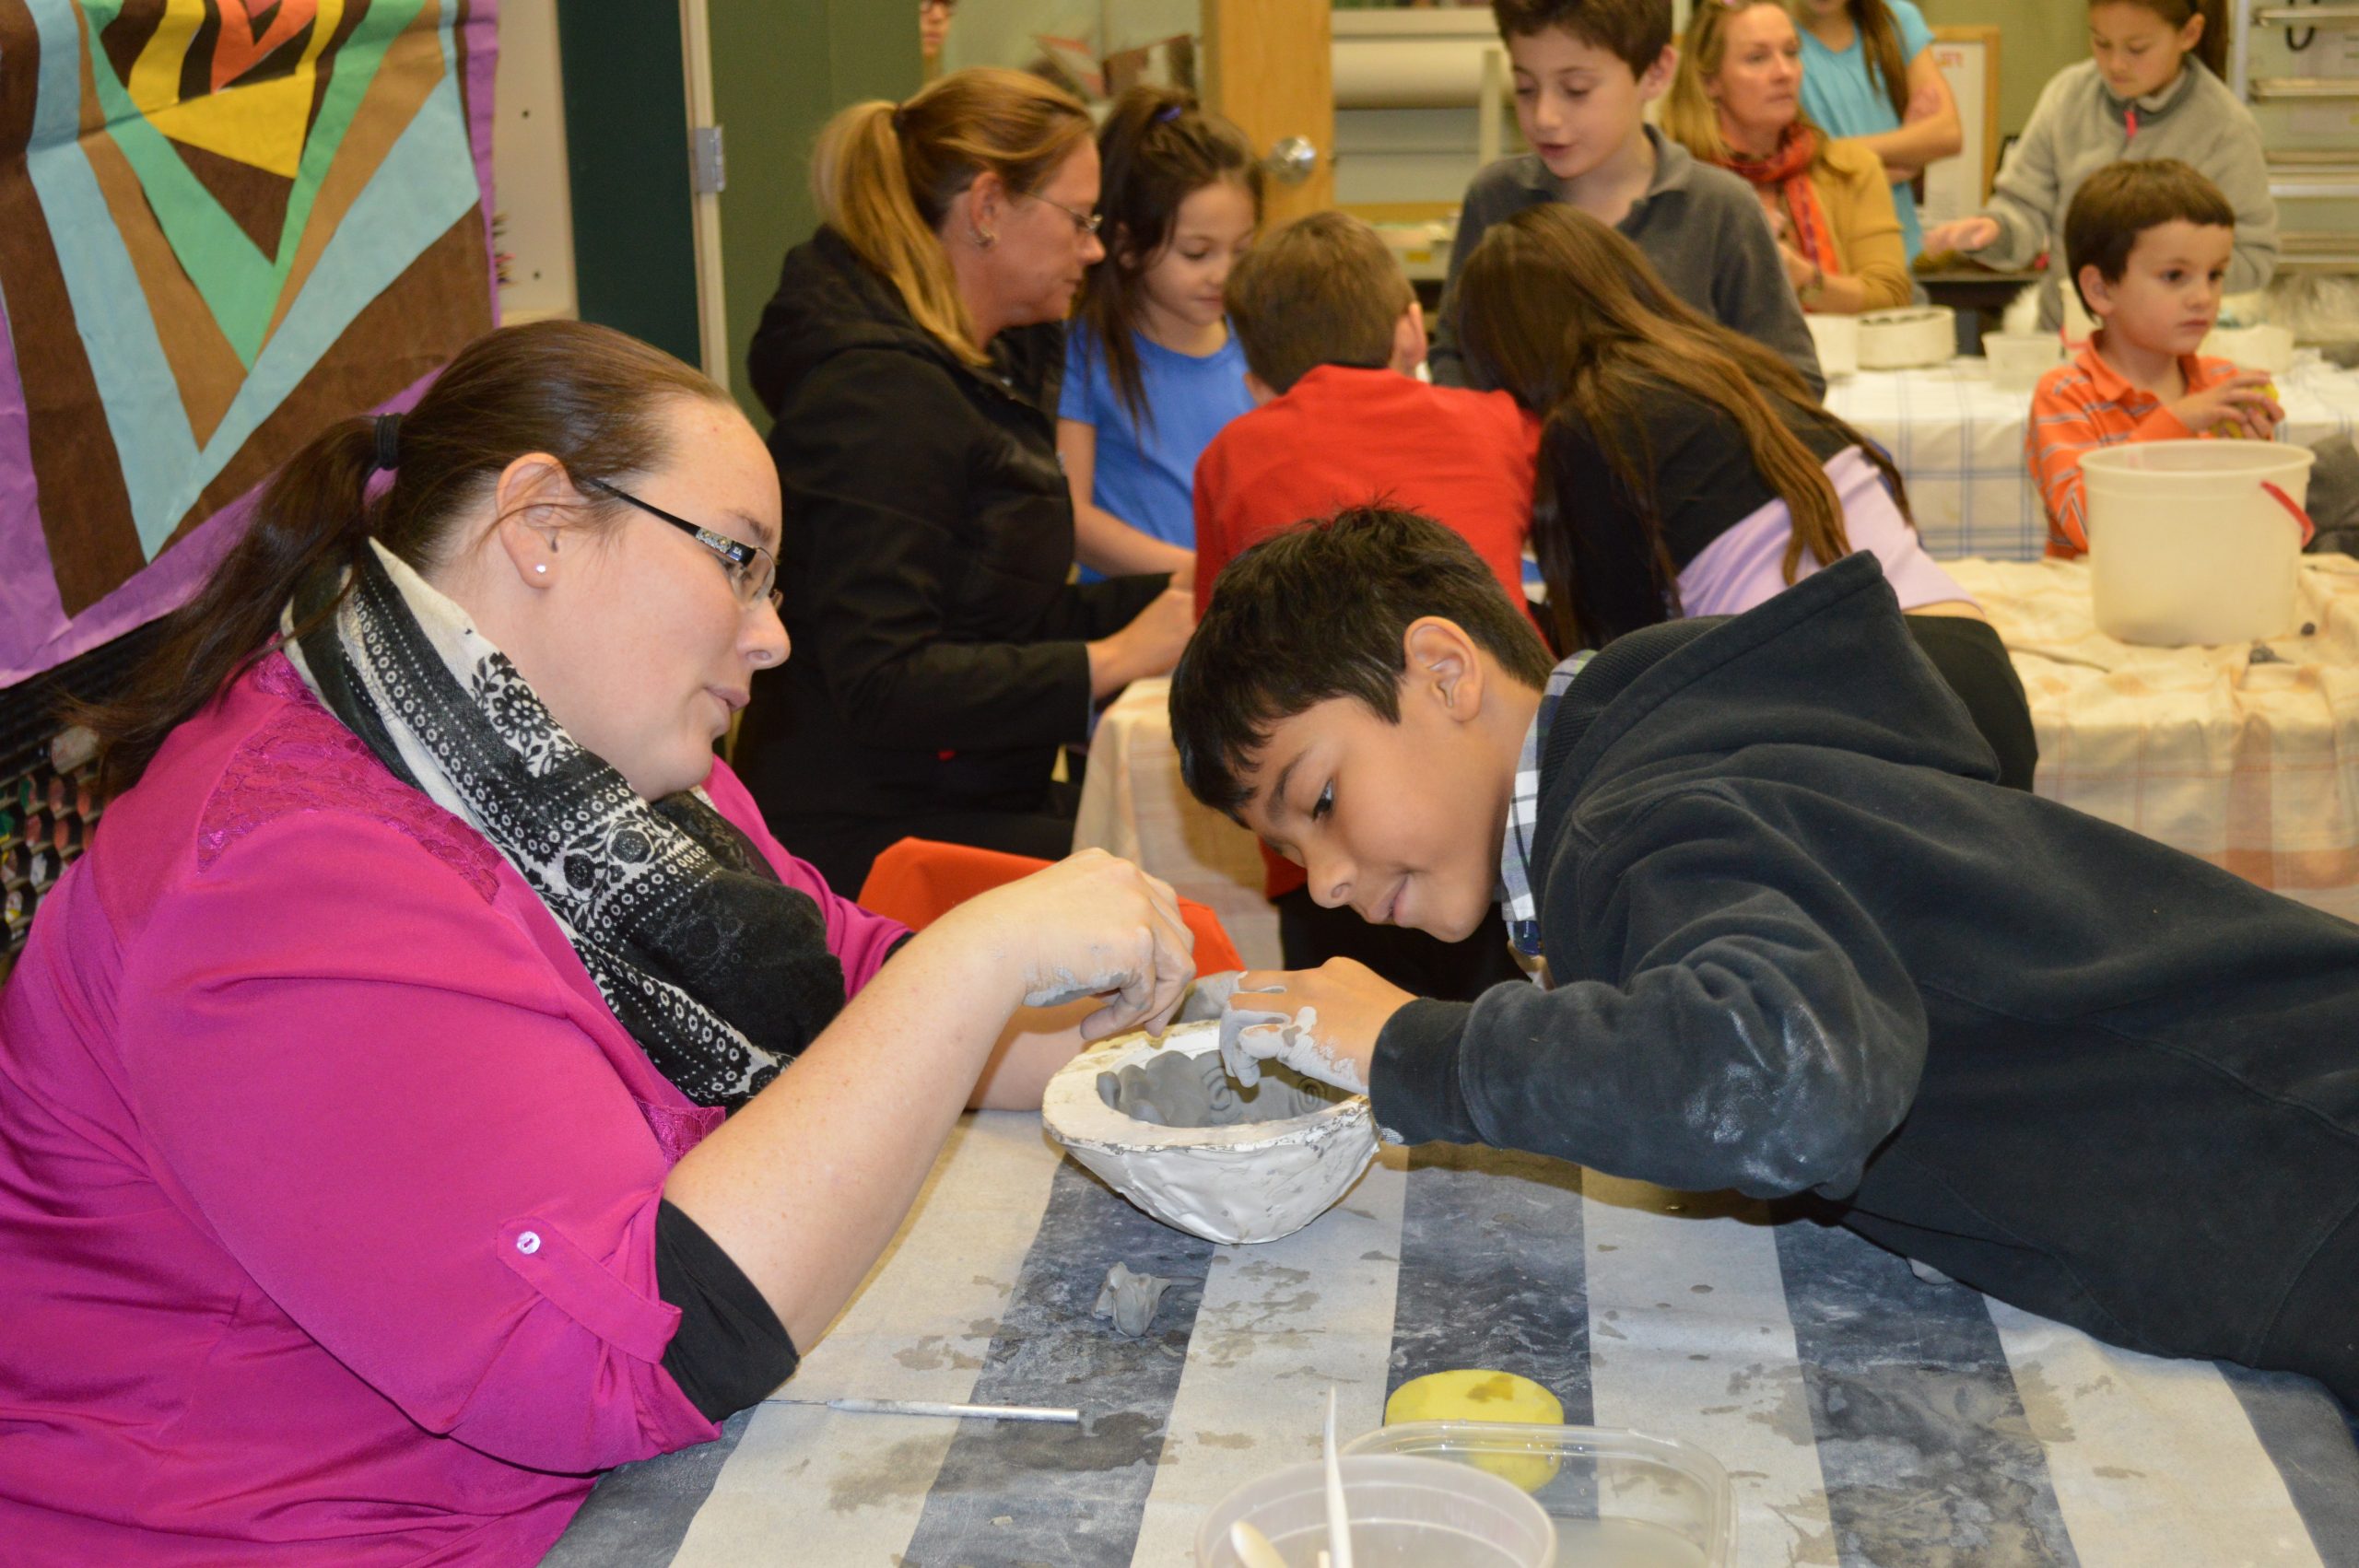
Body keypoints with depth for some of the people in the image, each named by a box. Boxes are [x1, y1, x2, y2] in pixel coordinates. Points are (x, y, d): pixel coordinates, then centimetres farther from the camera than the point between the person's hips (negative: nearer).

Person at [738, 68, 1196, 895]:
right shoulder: (877, 392, -17)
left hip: (971, 802, 10)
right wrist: (1112, 660, -22)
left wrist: (1190, 598, 9)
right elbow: (881, 683, -25)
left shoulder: (985, 371, 16)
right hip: (872, 842, -10)